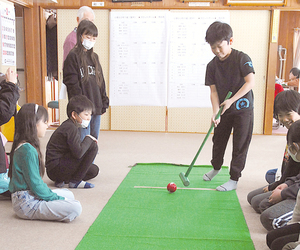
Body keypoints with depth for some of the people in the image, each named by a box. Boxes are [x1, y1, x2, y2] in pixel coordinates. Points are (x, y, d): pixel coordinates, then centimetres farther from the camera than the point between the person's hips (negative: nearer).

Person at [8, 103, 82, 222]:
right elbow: (36, 185, -21)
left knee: (69, 194, 25)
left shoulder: (22, 146, 10)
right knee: (75, 208, -20)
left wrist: (51, 194, 10)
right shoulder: (28, 150, -22)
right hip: (27, 203, -10)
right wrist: (58, 198, -11)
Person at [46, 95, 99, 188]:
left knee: (94, 170, 17)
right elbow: (78, 153, -25)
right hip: (55, 169, -11)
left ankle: (61, 180, 10)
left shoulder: (69, 126, 14)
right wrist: (88, 139, -12)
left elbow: (76, 149, 18)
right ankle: (75, 181, -8)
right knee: (93, 146, -14)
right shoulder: (70, 128, -17)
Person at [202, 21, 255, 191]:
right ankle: (216, 167, 43)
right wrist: (216, 112, -19)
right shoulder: (212, 65, -3)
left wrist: (231, 100, -26)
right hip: (224, 109, 5)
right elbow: (213, 91, -6)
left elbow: (250, 83, -21)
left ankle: (234, 179, 13)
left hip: (243, 109, -5)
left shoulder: (242, 58, -15)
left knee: (240, 145, 2)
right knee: (218, 140, 17)